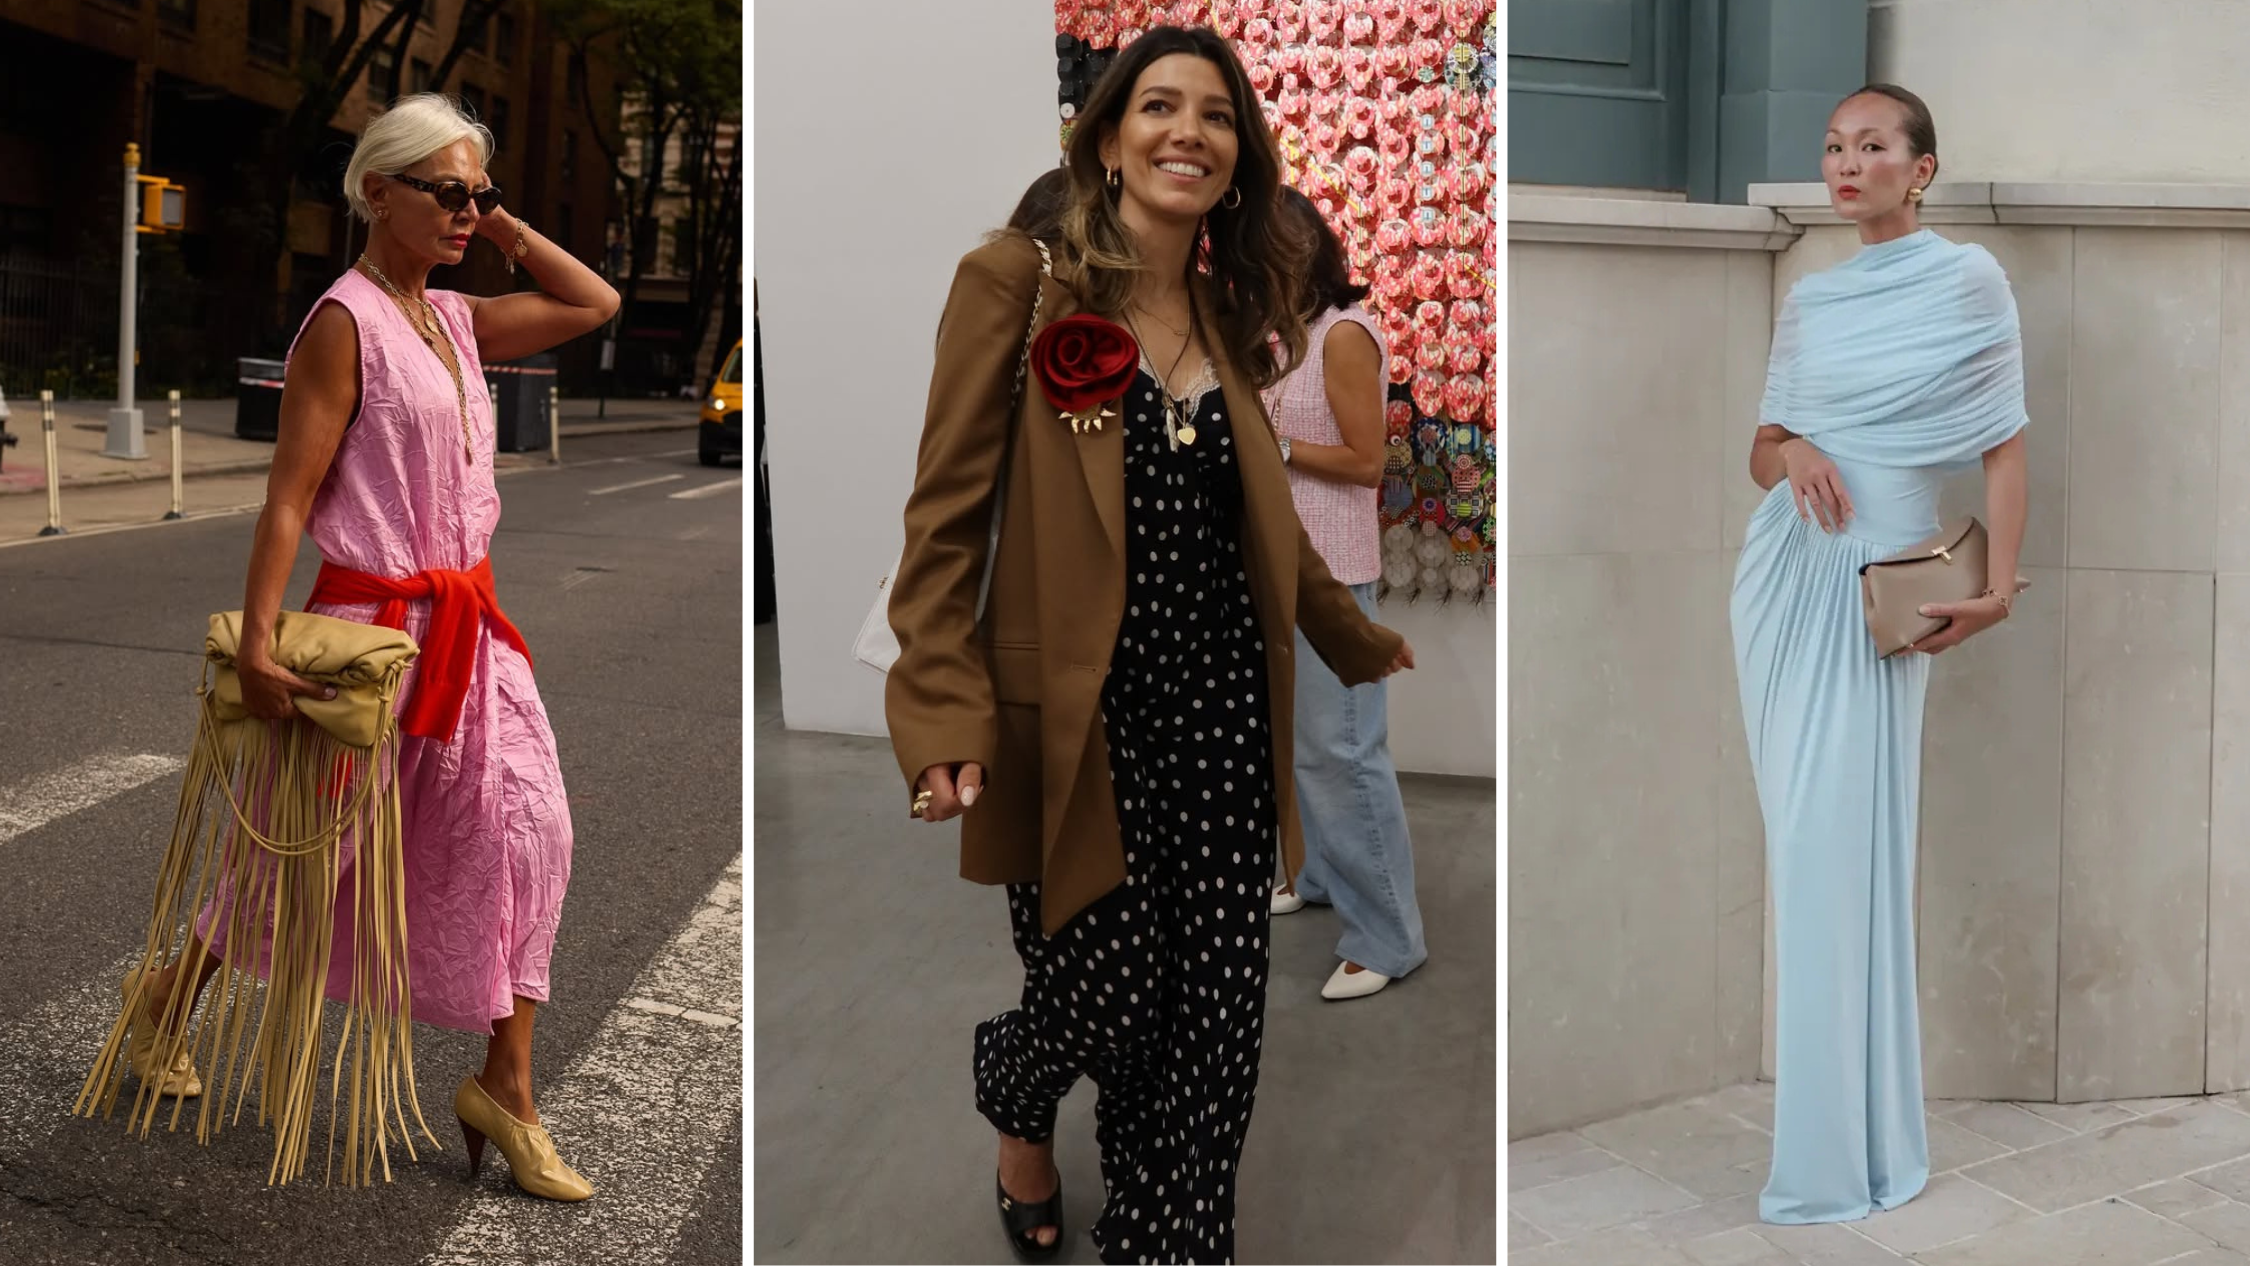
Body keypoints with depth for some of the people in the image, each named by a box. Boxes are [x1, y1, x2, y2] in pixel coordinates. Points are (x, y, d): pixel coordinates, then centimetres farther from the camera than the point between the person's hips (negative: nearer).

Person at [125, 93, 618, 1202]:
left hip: (468, 623, 7)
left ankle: (505, 1087, 5)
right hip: (372, 621, -7)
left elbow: (594, 305, 18)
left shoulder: (458, 321, 10)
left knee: (528, 828, -3)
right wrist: (255, 643, -23)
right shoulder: (344, 323, -12)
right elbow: (290, 495, -17)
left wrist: (506, 232, 7)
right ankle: (168, 997, 36)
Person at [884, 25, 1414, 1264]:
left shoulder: (1229, 311, 11)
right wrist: (947, 718, -18)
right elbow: (947, 517, -9)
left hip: (1221, 707, 5)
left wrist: (1359, 640, 33)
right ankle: (1018, 1105, 41)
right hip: (1082, 713, -5)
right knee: (1108, 1003, 4)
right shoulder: (1015, 282, -6)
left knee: (1214, 1023, 3)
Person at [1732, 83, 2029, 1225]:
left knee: (1839, 846, -8)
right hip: (1782, 571, 5)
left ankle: (1843, 1143, -1)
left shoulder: (1968, 281, 0)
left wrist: (1999, 585, -13)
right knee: (1797, 829, 5)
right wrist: (1794, 454, -7)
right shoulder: (1807, 298, 14)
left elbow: (2004, 447, -2)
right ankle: (1816, 1083, 14)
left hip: (1875, 589, -5)